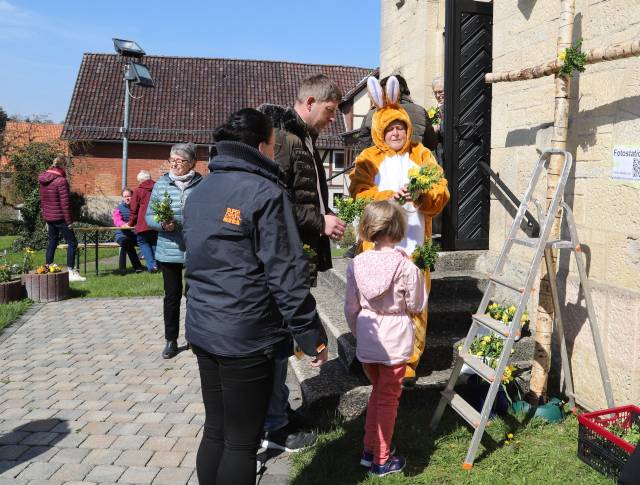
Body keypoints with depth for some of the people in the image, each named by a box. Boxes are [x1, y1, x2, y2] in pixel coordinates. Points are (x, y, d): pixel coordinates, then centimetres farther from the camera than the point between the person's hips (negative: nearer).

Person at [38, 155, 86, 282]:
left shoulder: (43, 180, 9)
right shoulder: (61, 181, -16)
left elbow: (42, 201, 15)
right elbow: (65, 203, -17)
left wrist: (45, 218, 22)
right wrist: (69, 221, -12)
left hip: (48, 217, 8)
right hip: (60, 218, -8)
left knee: (52, 242, 17)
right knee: (72, 243, -1)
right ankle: (71, 272, -2)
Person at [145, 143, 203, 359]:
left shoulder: (202, 185, -6)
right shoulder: (161, 184, 2)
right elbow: (149, 216, 5)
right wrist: (162, 224, -15)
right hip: (169, 252, 2)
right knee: (172, 295, 12)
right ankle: (171, 340, 26)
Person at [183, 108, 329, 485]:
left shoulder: (200, 192, 11)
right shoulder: (265, 192, -14)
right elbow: (286, 275, -17)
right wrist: (313, 337, -11)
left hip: (203, 328, 8)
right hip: (246, 336, -8)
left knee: (215, 432, 19)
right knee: (242, 442, 6)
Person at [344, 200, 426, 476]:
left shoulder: (356, 264, -5)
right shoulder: (406, 266, -15)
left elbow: (350, 307, 2)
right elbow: (416, 306, -5)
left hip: (366, 339, 4)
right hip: (394, 341, -3)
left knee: (377, 391, 23)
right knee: (388, 398, 10)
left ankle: (369, 450, 30)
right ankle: (381, 460, 22)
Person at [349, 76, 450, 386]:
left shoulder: (422, 155, 14)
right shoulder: (368, 159, 9)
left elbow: (441, 194, 6)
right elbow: (359, 195, -4)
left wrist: (423, 193, -16)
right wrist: (388, 196, -21)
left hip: (415, 244, 2)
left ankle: (409, 363, 13)